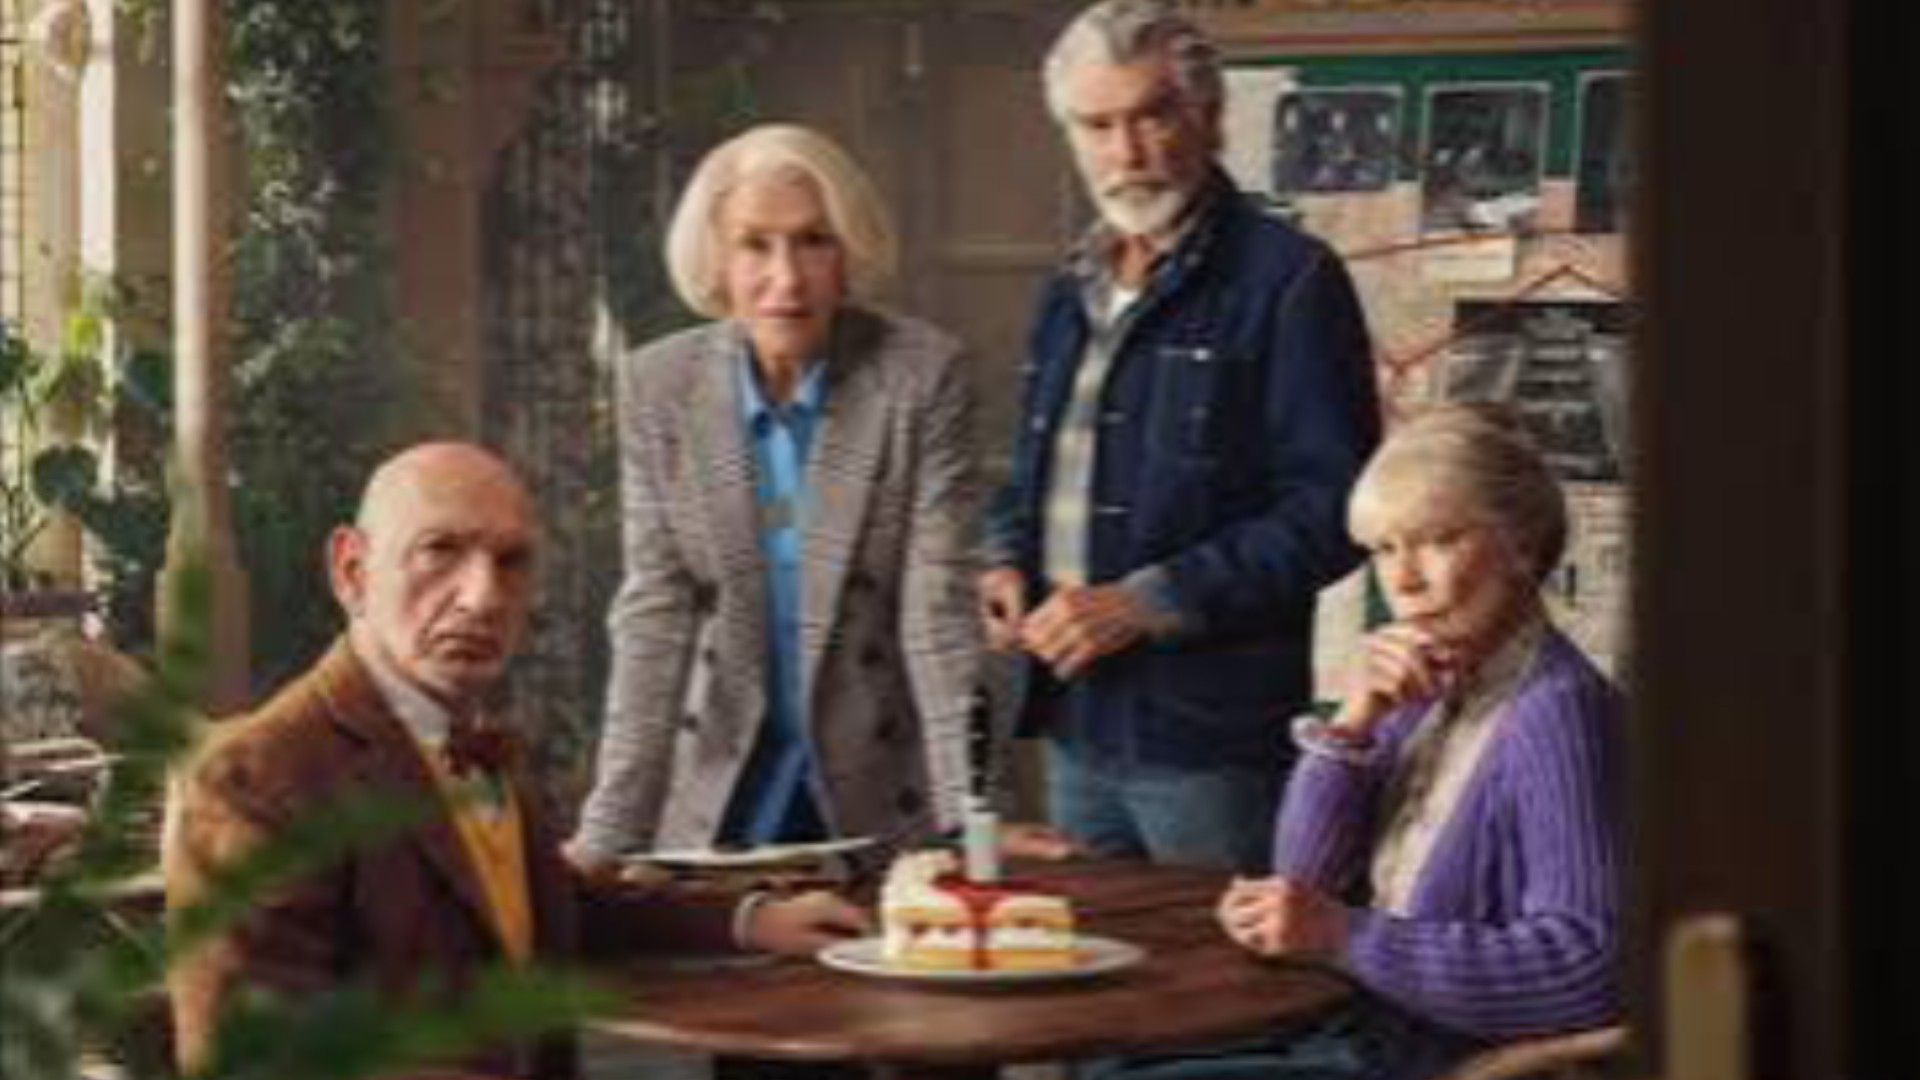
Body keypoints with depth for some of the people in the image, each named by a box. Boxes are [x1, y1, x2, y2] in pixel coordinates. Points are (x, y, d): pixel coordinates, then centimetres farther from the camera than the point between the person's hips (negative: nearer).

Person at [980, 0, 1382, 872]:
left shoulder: (1288, 280, -8)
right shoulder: (1074, 290, 16)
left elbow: (1331, 511, -15)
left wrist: (1146, 604, -18)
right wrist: (1007, 565, 6)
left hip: (1212, 737, -7)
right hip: (1077, 730, 7)